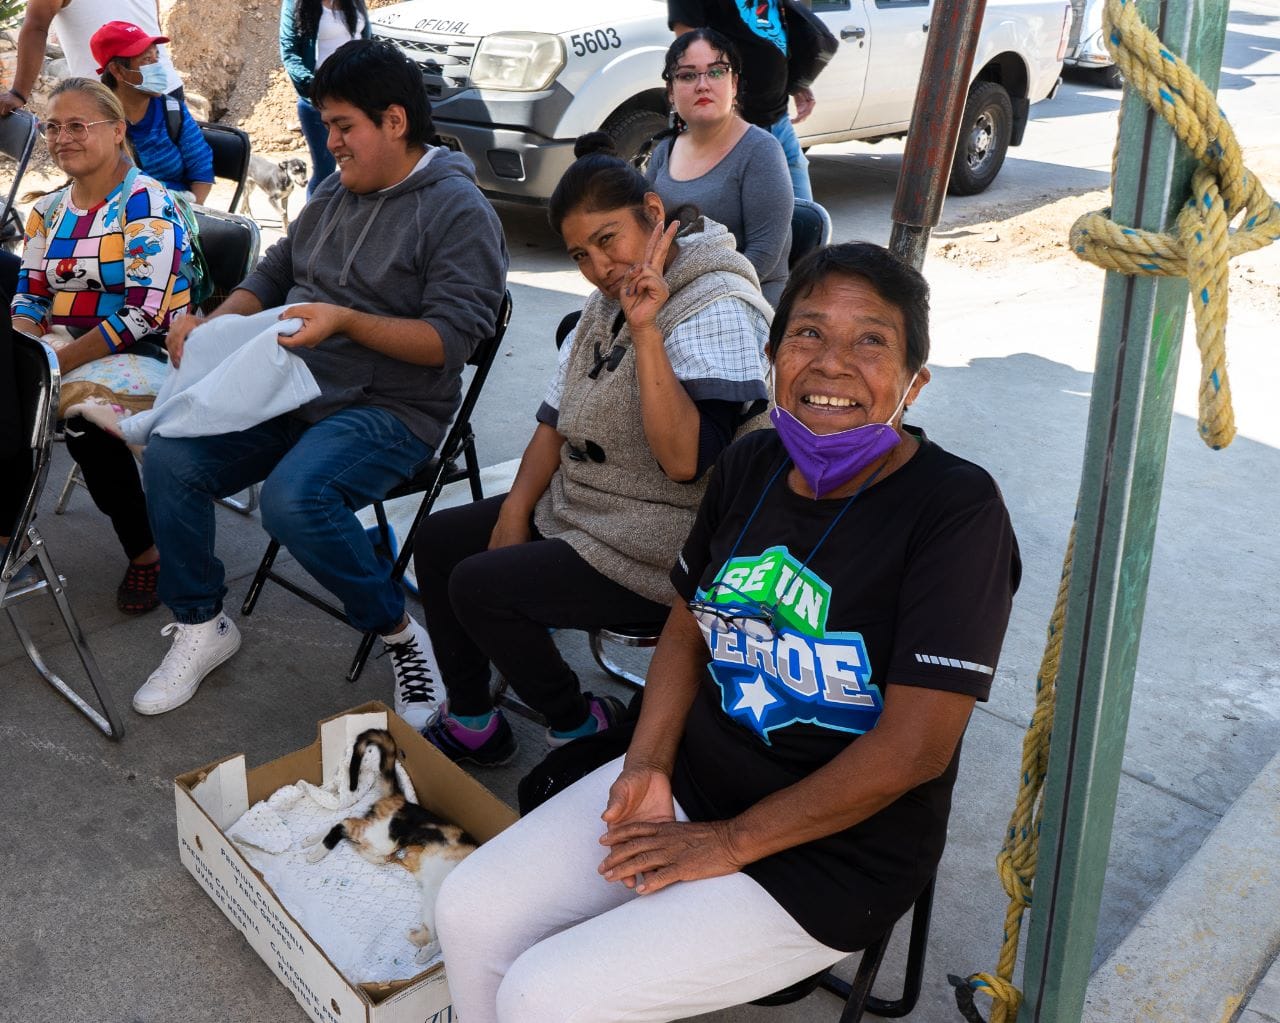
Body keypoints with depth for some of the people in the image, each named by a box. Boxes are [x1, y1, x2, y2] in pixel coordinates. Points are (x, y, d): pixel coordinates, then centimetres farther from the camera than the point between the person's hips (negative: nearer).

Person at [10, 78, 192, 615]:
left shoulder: (144, 202, -10)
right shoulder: (48, 210, 13)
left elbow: (145, 312, -20)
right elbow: (30, 295, 13)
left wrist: (59, 361, -24)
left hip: (144, 350, -6)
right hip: (68, 355, 6)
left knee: (85, 420, -31)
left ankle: (145, 551, -11)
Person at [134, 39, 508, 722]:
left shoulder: (458, 211, -8)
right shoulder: (336, 193, 17)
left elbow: (451, 338, -18)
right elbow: (274, 274, 23)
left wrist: (346, 321, -28)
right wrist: (212, 323, 4)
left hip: (390, 412, -7)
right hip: (292, 392, 8)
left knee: (293, 497, -34)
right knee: (168, 460, -10)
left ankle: (401, 635, -10)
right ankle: (200, 628, 9)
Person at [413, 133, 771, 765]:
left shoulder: (717, 312, -21)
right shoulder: (609, 301, 9)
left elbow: (685, 460, -31)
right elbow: (557, 419, 12)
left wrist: (646, 332, -35)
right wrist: (515, 510, 0)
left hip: (653, 555, -10)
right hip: (576, 507, 10)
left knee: (478, 587, -17)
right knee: (437, 541, 7)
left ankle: (580, 726, 6)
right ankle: (470, 724, 18)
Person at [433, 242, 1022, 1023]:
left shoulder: (957, 509, -20)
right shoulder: (752, 465, 0)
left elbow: (913, 747, -22)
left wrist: (728, 842, -16)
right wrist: (648, 764, -6)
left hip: (829, 855, -6)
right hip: (691, 778, 6)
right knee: (469, 915, -2)